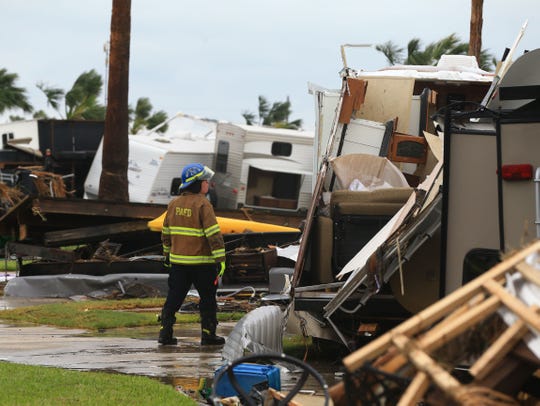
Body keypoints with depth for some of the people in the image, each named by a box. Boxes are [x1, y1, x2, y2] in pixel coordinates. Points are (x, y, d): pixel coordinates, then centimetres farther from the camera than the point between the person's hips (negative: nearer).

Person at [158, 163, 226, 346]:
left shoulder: (174, 204, 7)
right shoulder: (203, 205, -13)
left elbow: (166, 232, 16)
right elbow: (213, 234, -18)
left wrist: (167, 254, 27)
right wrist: (220, 259, -17)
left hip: (178, 261, 6)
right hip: (201, 262, -6)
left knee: (174, 298, 10)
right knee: (207, 298, 6)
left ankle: (165, 332, 7)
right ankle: (208, 334, 7)